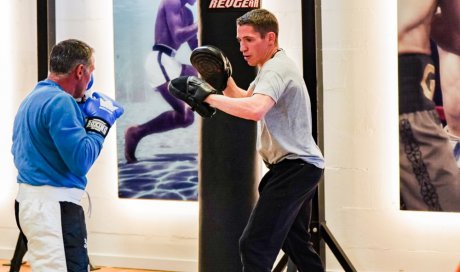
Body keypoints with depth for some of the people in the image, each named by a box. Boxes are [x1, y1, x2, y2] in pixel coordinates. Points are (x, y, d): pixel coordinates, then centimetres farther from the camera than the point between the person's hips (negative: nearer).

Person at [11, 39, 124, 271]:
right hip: (53, 207, -10)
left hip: (29, 200, 10)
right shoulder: (60, 101, -16)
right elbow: (81, 161, -21)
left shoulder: (32, 99, 14)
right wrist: (100, 123, -6)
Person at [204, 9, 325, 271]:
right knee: (296, 242, 22)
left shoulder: (276, 70, -18)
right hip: (300, 167, 11)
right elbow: (247, 98, 24)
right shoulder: (275, 65, 15)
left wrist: (209, 96, -32)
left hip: (294, 168, -11)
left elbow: (254, 110, -38)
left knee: (254, 245, -15)